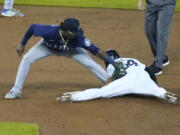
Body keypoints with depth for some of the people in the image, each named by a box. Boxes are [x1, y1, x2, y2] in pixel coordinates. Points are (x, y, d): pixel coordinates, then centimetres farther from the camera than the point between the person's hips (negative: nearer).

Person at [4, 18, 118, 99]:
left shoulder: (78, 38, -40)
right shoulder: (50, 31, -43)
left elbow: (96, 51, -34)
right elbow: (32, 27, -24)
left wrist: (114, 64, -39)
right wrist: (22, 45, -14)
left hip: (71, 49, 0)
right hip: (47, 46, 0)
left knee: (90, 63, -14)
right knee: (27, 59, -18)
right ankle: (16, 90, -7)